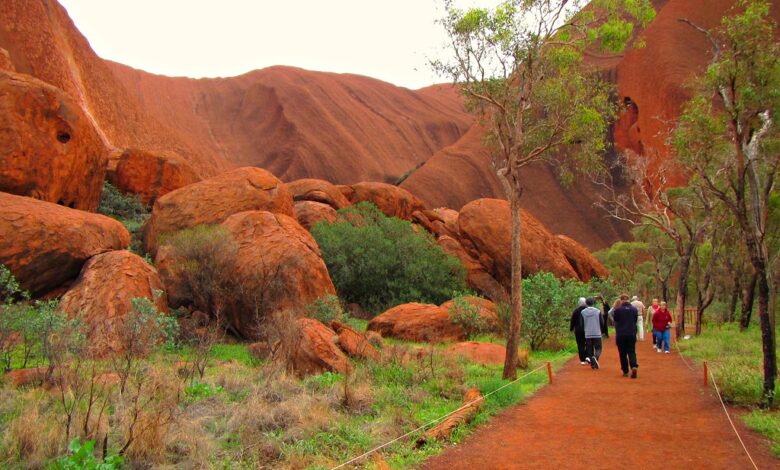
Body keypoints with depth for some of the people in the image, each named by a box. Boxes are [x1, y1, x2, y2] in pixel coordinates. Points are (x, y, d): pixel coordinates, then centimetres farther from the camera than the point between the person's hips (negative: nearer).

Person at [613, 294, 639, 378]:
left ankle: (625, 371, 12)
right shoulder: (634, 309, 0)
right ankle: (634, 366, -18)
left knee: (622, 353, 9)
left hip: (621, 335, -2)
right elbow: (635, 321, 10)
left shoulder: (617, 310, -11)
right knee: (631, 351, 7)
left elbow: (615, 321, 2)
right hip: (632, 334, 2)